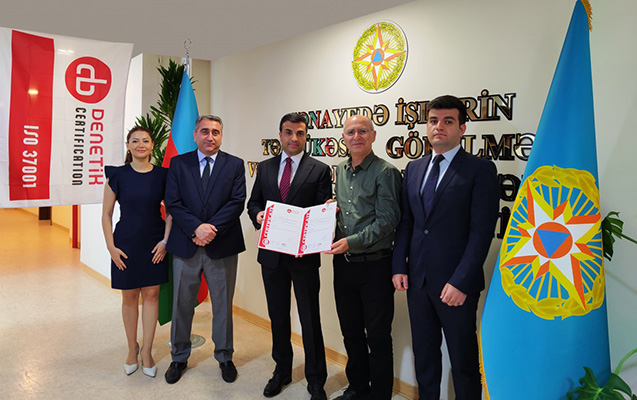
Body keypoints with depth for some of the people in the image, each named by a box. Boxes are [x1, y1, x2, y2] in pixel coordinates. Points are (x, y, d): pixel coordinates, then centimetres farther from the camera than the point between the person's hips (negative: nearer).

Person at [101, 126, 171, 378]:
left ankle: (147, 352, 18)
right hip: (126, 242, -1)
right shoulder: (118, 175, -4)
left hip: (154, 243, 1)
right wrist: (111, 246, -6)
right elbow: (106, 214, 0)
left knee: (151, 294, 5)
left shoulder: (162, 175, 0)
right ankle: (132, 348, 28)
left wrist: (165, 241, -5)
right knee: (129, 297, 10)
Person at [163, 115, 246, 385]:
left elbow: (237, 202, -7)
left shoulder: (235, 165, 3)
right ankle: (179, 357, 32)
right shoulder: (178, 163, 5)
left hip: (222, 246, -1)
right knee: (181, 306, 13)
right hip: (185, 246, 1)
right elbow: (172, 203, -4)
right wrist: (196, 228, -17)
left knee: (223, 305, 11)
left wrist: (212, 228, -17)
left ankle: (224, 357, 30)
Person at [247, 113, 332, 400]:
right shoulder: (265, 168, 9)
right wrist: (258, 215, -10)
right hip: (272, 254, 4)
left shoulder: (320, 170, -2)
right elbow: (253, 203, 12)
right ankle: (282, 371, 37)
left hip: (304, 255, -3)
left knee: (310, 320, 5)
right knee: (278, 317, 17)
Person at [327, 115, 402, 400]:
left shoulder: (385, 172, -9)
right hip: (343, 263, 6)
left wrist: (352, 242, -20)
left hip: (374, 266, -6)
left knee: (378, 337, 7)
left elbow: (387, 220, -15)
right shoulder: (340, 170, 11)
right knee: (351, 332, 18)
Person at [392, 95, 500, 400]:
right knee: (424, 352, 19)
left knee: (463, 360, 10)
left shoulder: (480, 170, -7)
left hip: (455, 284, -5)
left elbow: (482, 231, -12)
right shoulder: (413, 168, 11)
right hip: (417, 279, 5)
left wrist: (461, 281, -17)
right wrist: (399, 266, 3)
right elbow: (405, 222, 11)